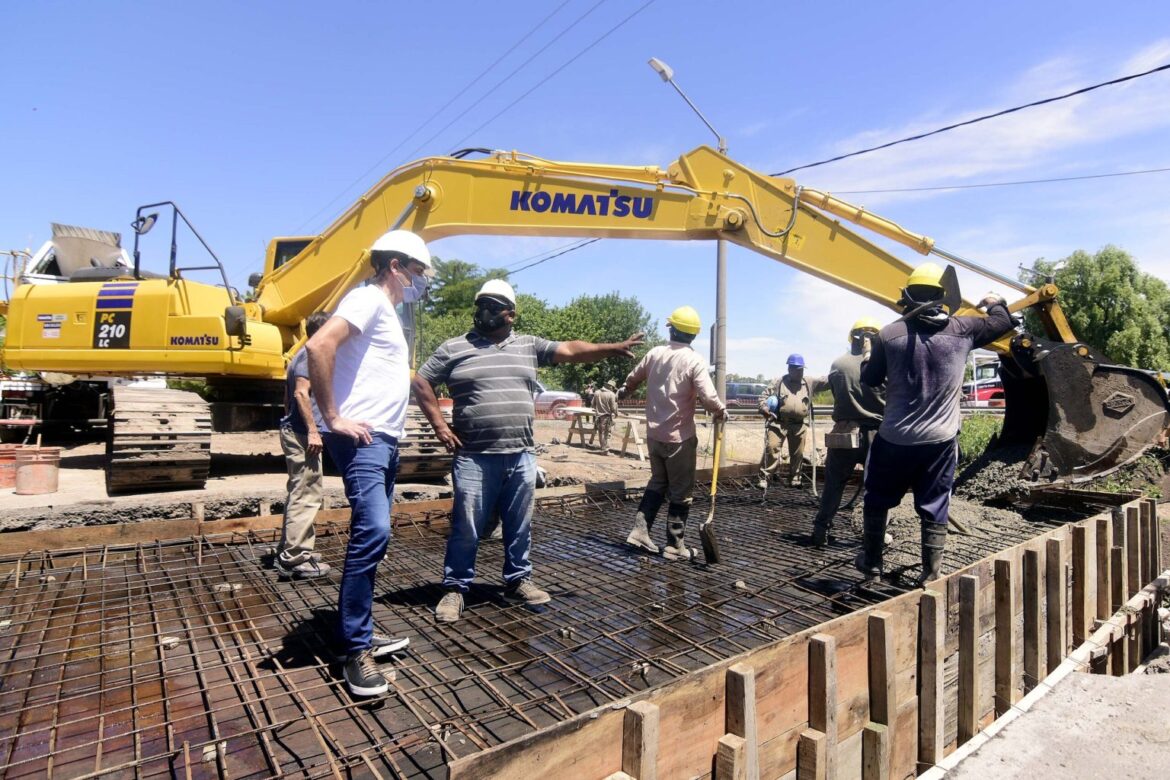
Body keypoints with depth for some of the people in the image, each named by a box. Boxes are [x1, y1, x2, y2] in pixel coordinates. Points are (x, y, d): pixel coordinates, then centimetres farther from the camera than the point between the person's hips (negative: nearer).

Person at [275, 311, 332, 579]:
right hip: (303, 435, -11)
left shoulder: (301, 356, 19)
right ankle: (295, 559, -4)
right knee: (306, 497, -8)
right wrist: (312, 431, -23)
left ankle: (290, 553, 25)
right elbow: (301, 393, -22)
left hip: (294, 431, 11)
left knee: (299, 495, 16)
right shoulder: (310, 354, -11)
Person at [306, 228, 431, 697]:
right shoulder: (369, 298, -9)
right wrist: (333, 417, -21)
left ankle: (360, 633, 24)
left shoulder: (387, 311, 21)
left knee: (373, 535, 13)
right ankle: (356, 650, -5)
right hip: (363, 440, -10)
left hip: (385, 441, 10)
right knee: (373, 532, -16)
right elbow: (319, 345, -24)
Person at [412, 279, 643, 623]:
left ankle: (518, 581, 30)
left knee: (519, 526, 14)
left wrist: (613, 348, -6)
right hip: (475, 457, -3)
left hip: (521, 456, 3)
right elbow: (421, 382, 5)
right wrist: (439, 425, -3)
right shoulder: (454, 348, 2)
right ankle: (455, 589, 20)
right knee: (466, 528, 5)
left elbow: (571, 350, 3)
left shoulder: (529, 346, 9)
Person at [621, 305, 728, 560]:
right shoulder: (694, 360, -14)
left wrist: (623, 392, 41)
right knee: (680, 491, 8)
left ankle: (640, 530, 18)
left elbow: (633, 378, 19)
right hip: (680, 436, -5)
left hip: (654, 433, 5)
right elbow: (708, 397, -22)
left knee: (658, 482, 22)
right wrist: (722, 412, 0)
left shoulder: (655, 353, 2)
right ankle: (674, 545, 15)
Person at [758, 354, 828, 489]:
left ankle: (794, 479, 24)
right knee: (771, 448, -11)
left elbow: (827, 381, 6)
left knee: (797, 454, 10)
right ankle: (764, 477, -4)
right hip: (779, 423, -3)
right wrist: (763, 408, -13)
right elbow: (765, 396, 5)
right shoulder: (779, 382, 5)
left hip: (799, 425, 3)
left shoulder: (810, 382, 12)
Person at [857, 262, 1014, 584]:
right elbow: (1002, 323, 16)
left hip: (894, 438, -1)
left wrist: (867, 361, 25)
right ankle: (931, 575, 14)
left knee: (877, 500, 16)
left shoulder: (889, 334, -7)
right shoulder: (962, 329, -3)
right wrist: (995, 303, 38)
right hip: (940, 440, 1)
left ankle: (871, 562, 28)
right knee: (934, 509, 9)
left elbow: (870, 379, 3)